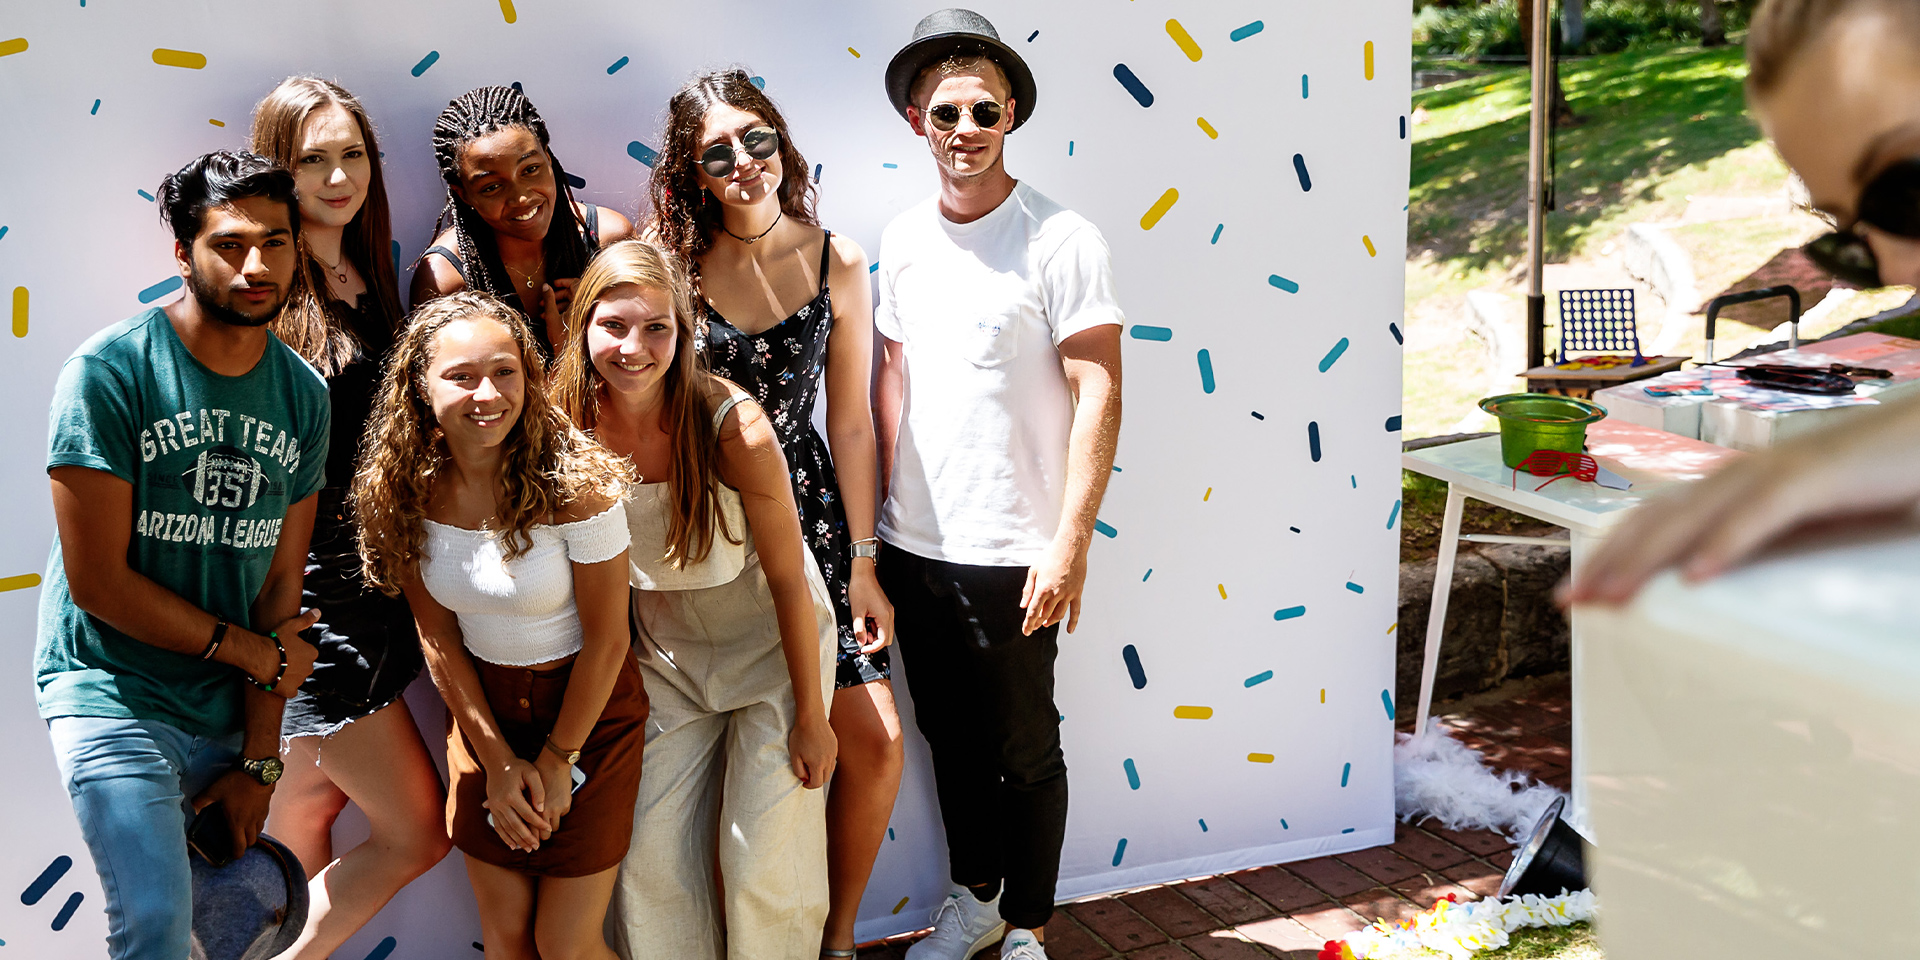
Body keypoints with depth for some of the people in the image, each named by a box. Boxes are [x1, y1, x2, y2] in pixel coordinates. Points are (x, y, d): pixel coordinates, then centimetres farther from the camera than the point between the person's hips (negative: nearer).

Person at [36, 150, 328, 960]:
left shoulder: (304, 395, 2)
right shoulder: (109, 372, -13)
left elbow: (281, 580, 1)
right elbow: (98, 581, -14)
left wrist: (259, 761, -1)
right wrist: (259, 653, -8)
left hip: (227, 708, 5)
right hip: (110, 690, -5)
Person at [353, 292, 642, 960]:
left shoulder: (576, 482, -24)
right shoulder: (404, 489, -11)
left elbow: (607, 641, -15)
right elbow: (438, 636, -1)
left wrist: (556, 760, -7)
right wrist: (498, 759, -3)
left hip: (588, 711, -3)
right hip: (482, 710, 4)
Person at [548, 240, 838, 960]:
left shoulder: (735, 428, -27)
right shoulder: (569, 428, -15)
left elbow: (789, 579, -18)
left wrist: (811, 714, -11)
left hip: (771, 642, -3)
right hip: (666, 653, 4)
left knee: (763, 854, -1)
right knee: (651, 852, 3)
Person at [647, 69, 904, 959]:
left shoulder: (837, 261, -1)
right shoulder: (671, 263, -7)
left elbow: (851, 421, 2)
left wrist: (861, 564, 1)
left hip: (807, 517, 2)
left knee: (876, 747, 0)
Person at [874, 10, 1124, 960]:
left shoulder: (1060, 240, -11)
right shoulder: (903, 240, 7)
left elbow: (1099, 396, -13)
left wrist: (1070, 542, -18)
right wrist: (874, 517, 11)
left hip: (1011, 554, -6)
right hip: (913, 543, 6)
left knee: (1025, 752, 8)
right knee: (950, 735, 19)